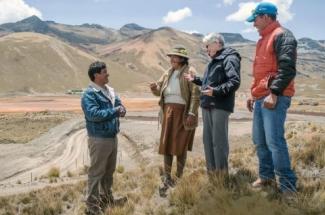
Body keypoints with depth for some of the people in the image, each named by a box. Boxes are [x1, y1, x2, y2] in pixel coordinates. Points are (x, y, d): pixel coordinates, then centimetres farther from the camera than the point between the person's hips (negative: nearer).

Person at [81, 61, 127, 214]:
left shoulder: (110, 91, 11)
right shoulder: (89, 94, -16)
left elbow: (119, 105, 12)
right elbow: (93, 114, -28)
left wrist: (121, 110, -13)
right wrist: (114, 111, -22)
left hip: (113, 137, 9)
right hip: (99, 139, -8)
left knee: (109, 170, 20)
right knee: (96, 171, 0)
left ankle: (106, 197, 37)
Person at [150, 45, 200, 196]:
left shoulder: (190, 72, -6)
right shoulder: (168, 73, 14)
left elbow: (195, 94, -13)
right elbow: (160, 90, 18)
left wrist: (192, 113, -20)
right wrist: (154, 88, -6)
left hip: (183, 112, -6)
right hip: (168, 111, 6)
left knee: (180, 145, 2)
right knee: (167, 144, 5)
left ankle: (179, 178, 17)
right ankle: (167, 179, 14)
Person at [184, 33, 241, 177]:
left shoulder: (230, 58, -9)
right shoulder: (214, 61, 21)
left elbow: (235, 82, -20)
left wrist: (216, 91, -29)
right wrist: (195, 79, 23)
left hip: (220, 105, -10)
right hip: (207, 105, 10)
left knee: (219, 140, -5)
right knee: (208, 140, 13)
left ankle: (221, 174, 5)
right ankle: (211, 171, 23)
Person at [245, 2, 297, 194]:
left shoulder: (282, 36, -7)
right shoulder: (264, 40, 23)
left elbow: (287, 68, -18)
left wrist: (274, 93, -23)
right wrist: (254, 94, 25)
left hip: (274, 98, -10)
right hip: (261, 98, 10)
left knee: (274, 141, -12)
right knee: (260, 141, 12)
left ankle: (288, 185, -4)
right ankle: (266, 176, 24)